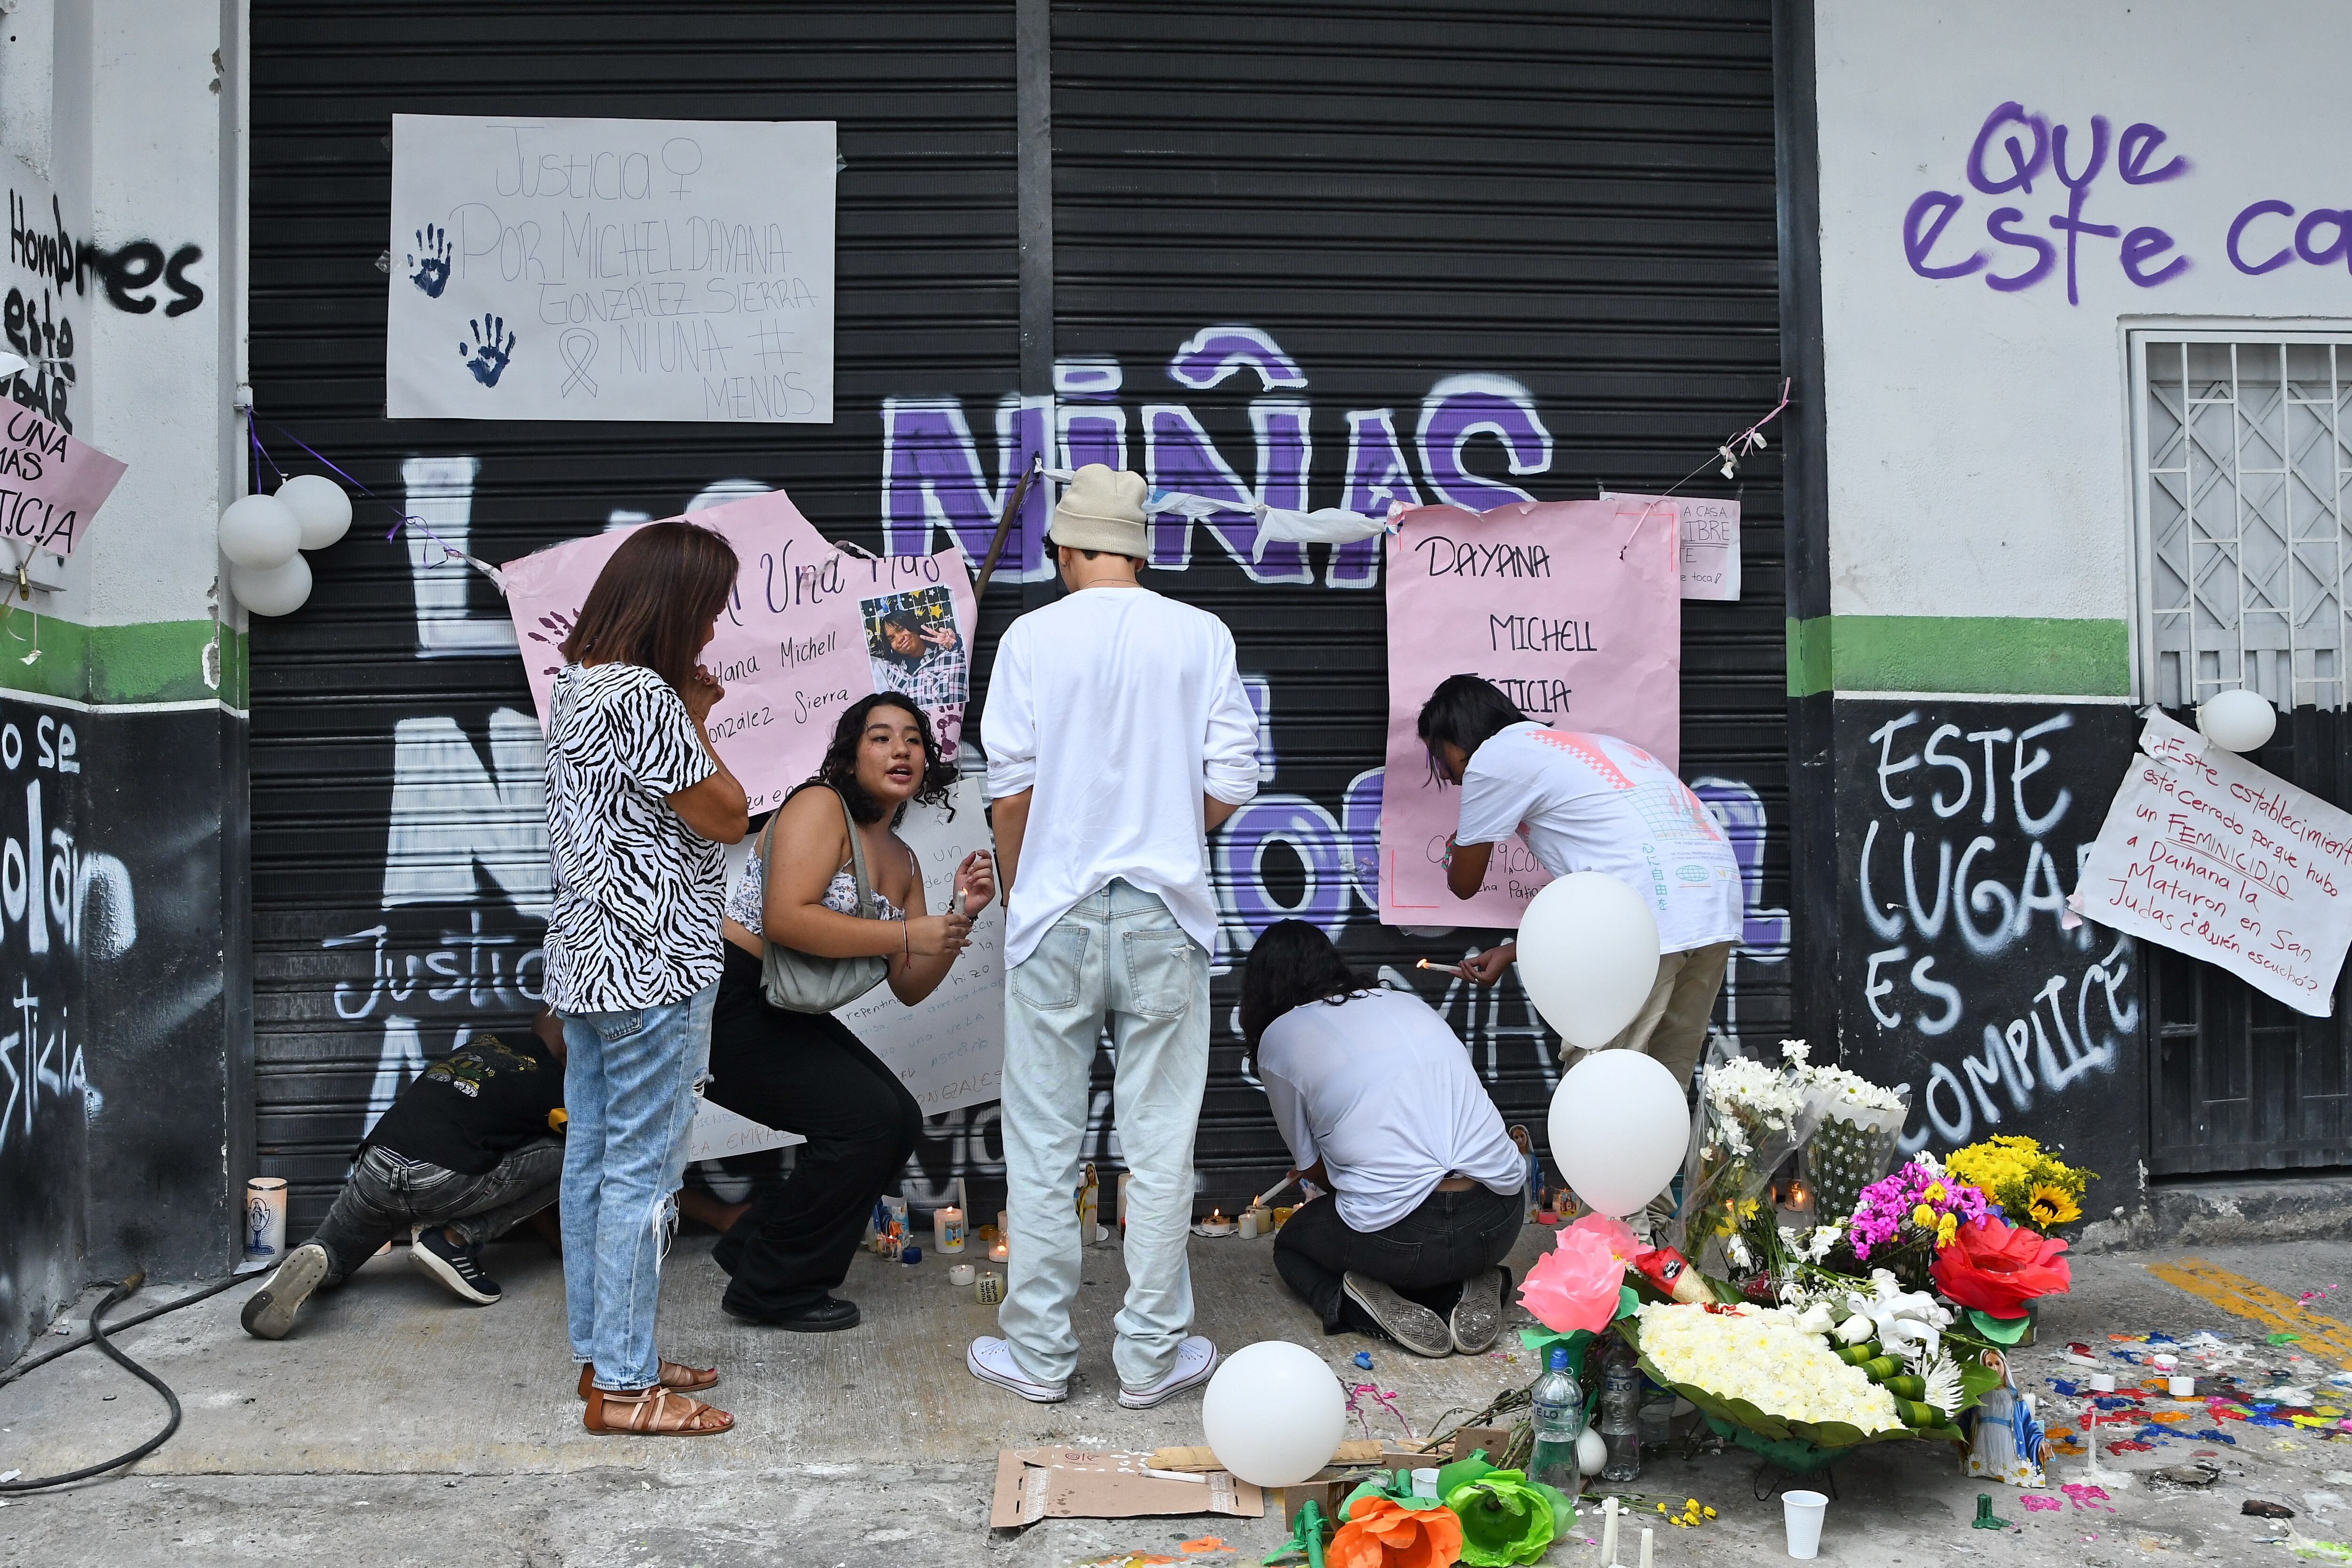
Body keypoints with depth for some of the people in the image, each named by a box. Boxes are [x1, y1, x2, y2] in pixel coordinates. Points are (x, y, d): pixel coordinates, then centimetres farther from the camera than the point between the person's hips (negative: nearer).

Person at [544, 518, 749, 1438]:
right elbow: (726, 816, -13)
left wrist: (684, 711, 9)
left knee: (592, 1160, 15)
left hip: (586, 958, 10)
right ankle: (623, 1387, 6)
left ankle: (603, 1352, 26)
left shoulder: (574, 685, 11)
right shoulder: (643, 695, -19)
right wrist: (696, 720, -2)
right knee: (643, 1172, -3)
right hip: (654, 966, -10)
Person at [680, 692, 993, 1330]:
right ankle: (772, 1289, -1)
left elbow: (910, 988, 10)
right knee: (867, 1116, -16)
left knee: (902, 1123, 5)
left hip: (790, 1015, 10)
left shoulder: (901, 861, 13)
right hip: (727, 1005, -9)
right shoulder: (820, 806, -13)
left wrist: (960, 915, -5)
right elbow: (784, 919, -28)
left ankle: (752, 1232, 18)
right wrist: (906, 934, -23)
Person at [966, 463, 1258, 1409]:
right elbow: (1230, 789, -2)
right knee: (1159, 1144, 8)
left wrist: (1016, 897, 10)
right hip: (1163, 914, 1)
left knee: (1043, 1145, 9)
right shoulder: (1202, 637, -1)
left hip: (1058, 911, 0)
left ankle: (1038, 1354, 18)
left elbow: (1011, 789, -5)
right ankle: (1152, 1356, 17)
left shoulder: (1032, 638, -3)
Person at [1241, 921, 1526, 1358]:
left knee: (1291, 1245, 28)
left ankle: (1367, 1301, 0)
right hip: (1502, 1223, 4)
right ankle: (1469, 1286, 8)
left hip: (1400, 1238, -4)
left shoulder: (1280, 1038, 4)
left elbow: (1314, 1168, 10)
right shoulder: (1410, 1003, 17)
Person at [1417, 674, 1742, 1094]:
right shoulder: (1581, 747, 31)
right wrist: (1511, 952, 36)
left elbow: (1464, 884, 15)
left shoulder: (1495, 756, 6)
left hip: (1649, 913, -9)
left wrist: (1457, 849, 38)